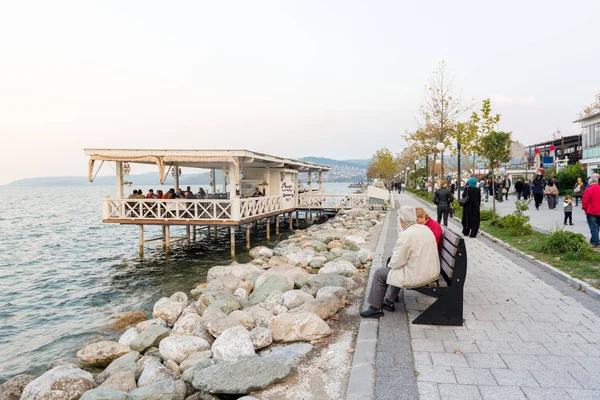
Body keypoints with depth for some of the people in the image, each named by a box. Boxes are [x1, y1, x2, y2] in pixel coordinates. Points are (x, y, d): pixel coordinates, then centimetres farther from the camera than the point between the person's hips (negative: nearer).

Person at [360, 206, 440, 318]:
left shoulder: (405, 235, -21)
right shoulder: (426, 229, 3)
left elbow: (396, 263, -17)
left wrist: (390, 264, 6)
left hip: (417, 276, -8)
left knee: (379, 274, 7)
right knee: (395, 269, 30)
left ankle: (375, 308, 19)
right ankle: (390, 301, 36)